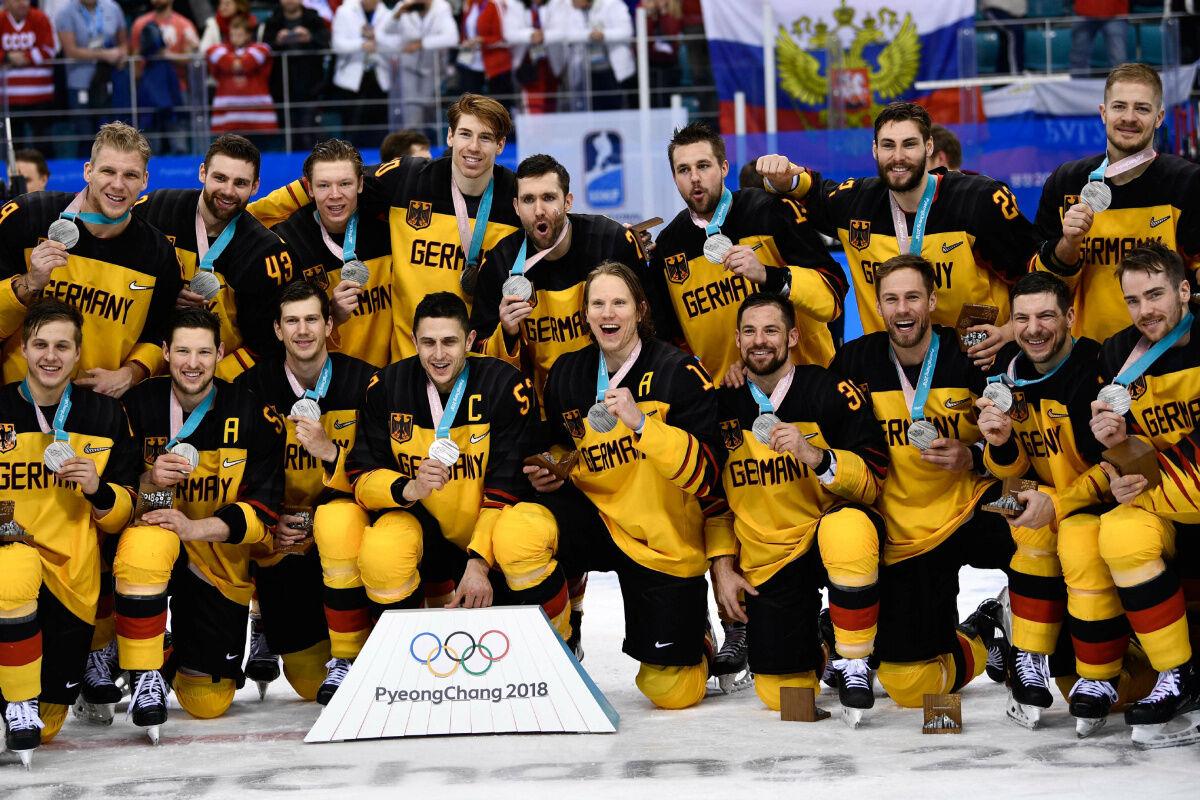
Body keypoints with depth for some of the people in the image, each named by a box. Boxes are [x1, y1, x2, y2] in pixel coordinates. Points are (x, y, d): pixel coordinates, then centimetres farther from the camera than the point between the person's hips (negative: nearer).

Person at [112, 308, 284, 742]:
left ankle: (182, 659, 40)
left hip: (220, 561, 1)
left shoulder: (253, 414, -10)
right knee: (147, 543, -40)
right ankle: (145, 674, -23)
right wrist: (149, 482, -30)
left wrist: (196, 528, -28)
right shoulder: (139, 405, -10)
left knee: (208, 703, 2)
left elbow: (265, 509, -12)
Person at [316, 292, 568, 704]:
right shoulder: (386, 387, -6)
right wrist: (408, 488, -29)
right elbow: (361, 476, -6)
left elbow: (507, 485, -14)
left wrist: (478, 563, -24)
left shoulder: (506, 386, -13)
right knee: (382, 554, -34)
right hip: (421, 526, 1)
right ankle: (347, 660, -7)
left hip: (486, 531, -1)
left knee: (525, 534, -37)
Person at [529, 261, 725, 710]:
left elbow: (707, 471, -20)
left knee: (670, 691, -2)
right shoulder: (567, 374, 2)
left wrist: (642, 422, -31)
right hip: (597, 517, 3)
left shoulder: (679, 373, -12)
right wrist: (550, 473, -4)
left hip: (665, 538, -3)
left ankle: (695, 632, 33)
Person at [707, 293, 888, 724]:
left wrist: (814, 456, -30)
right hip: (765, 557, 3)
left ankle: (853, 663, -24)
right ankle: (811, 644, 33)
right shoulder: (724, 405, 3)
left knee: (849, 527, -42)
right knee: (783, 696, -4)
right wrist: (722, 565, 7)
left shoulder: (832, 392, -9)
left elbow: (873, 480, -14)